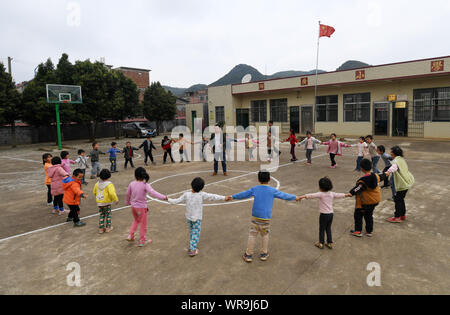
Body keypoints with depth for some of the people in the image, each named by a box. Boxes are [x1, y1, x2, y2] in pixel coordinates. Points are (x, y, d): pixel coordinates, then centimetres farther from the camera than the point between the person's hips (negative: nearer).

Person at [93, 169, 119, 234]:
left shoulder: (97, 184, 2)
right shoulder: (109, 184, -18)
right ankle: (108, 227, 18)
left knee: (101, 215, 16)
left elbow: (94, 192, 13)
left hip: (99, 202, 5)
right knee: (108, 214, 12)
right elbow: (112, 193, -27)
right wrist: (116, 200, -16)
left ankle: (101, 228, 19)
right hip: (106, 202, -5)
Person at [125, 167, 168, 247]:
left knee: (136, 220, 31)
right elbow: (153, 193, -33)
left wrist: (128, 202, 28)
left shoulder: (132, 184, -5)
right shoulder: (145, 185, -20)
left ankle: (130, 235, 25)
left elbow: (128, 194, 9)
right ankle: (142, 241, 23)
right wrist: (163, 197, -35)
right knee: (143, 224, 13)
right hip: (142, 207, -5)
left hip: (133, 206, 5)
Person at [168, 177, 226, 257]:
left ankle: (191, 245, 36)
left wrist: (169, 199, 12)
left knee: (191, 231, 22)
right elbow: (212, 197, -16)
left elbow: (177, 201, -5)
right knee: (196, 233, 7)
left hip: (188, 217, 3)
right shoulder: (202, 195, -17)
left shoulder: (186, 195, -12)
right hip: (197, 218, -3)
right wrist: (224, 198, -10)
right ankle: (192, 250, 6)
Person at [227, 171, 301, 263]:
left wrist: (233, 197, 24)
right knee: (265, 235, 18)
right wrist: (295, 197, 24)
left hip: (255, 217, 0)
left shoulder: (254, 189, -1)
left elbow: (244, 194, 9)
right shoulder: (272, 191, -3)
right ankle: (264, 254, 27)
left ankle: (248, 255, 16)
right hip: (266, 218, 0)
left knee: (252, 235, 9)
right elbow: (284, 195, 8)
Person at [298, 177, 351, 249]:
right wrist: (346, 195, 37)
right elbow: (338, 195, 19)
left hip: (324, 214, -6)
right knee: (328, 229, 18)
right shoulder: (331, 194, 3)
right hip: (331, 214, 6)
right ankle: (330, 243, 24)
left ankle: (321, 243, 16)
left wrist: (303, 196, -35)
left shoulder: (321, 194, -16)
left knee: (322, 229, 8)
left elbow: (312, 195, -29)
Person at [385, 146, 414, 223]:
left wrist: (389, 172, -62)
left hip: (402, 184, -10)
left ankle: (397, 217, 6)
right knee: (401, 199, 18)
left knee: (397, 199, -1)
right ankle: (403, 215, 28)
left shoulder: (396, 160, -19)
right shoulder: (402, 159, 11)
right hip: (407, 182, 10)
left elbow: (394, 166, -43)